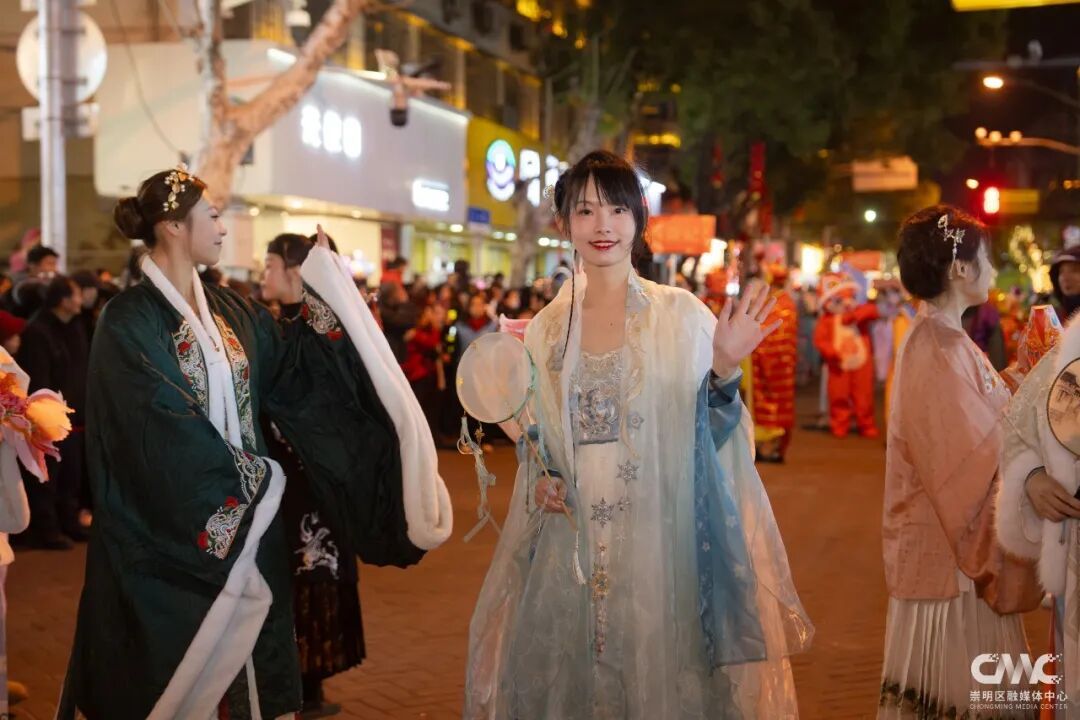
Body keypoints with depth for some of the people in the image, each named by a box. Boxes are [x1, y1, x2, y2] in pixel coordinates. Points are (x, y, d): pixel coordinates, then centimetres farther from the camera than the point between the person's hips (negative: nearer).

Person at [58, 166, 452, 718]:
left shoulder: (226, 309, 9)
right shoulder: (130, 320, -14)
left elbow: (290, 367, 9)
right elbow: (162, 431, -19)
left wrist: (320, 286, 3)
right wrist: (252, 478, -14)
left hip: (242, 516, 7)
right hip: (171, 533, -7)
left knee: (240, 651, 12)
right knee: (177, 658, 4)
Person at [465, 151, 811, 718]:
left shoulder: (680, 315, -3)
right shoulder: (546, 328, 5)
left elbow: (710, 436, -3)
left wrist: (724, 369, -19)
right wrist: (537, 478, -2)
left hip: (656, 544, -2)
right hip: (572, 550, 3)